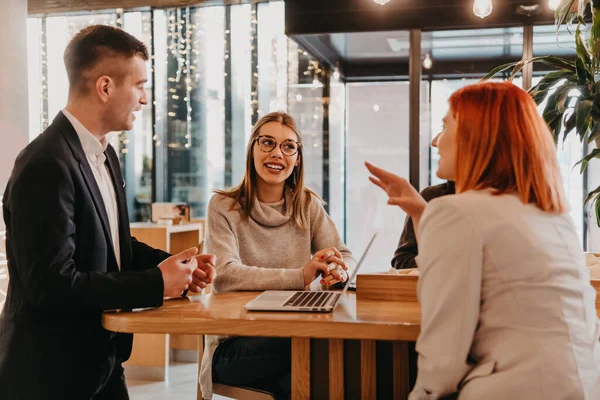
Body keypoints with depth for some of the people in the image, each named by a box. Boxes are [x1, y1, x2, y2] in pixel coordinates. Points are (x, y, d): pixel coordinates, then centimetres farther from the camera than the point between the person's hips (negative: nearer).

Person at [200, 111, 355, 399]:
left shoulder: (308, 206, 10)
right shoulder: (224, 207, -2)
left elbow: (345, 256, 5)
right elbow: (225, 276, -17)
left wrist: (338, 271, -21)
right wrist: (300, 276, -28)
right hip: (235, 345, -4)